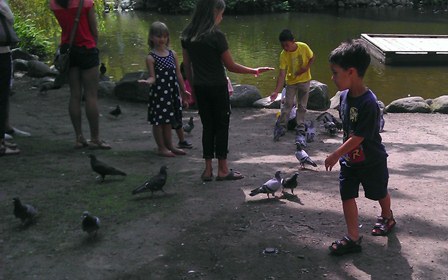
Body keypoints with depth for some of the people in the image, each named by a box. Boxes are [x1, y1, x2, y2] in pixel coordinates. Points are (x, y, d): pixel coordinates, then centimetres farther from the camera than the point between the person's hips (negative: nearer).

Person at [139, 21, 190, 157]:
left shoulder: (173, 54, 9)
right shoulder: (151, 57, -6)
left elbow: (178, 75, 12)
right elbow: (153, 77, -8)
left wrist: (183, 92, 14)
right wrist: (148, 81, -31)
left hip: (172, 93, 5)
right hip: (158, 93, -5)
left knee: (168, 120, 14)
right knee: (159, 121, 1)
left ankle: (169, 146, 24)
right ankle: (161, 147, 11)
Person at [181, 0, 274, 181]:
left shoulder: (187, 36, 2)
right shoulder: (216, 35, -15)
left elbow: (187, 66, 8)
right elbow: (231, 66, -11)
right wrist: (255, 71, 0)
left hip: (200, 87, 5)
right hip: (217, 87, -5)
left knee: (207, 126, 12)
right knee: (221, 126, 6)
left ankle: (208, 170, 12)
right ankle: (223, 170, 11)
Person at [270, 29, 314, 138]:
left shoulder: (304, 47, -21)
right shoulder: (283, 55, -22)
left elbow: (312, 57, -3)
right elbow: (282, 74, -23)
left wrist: (307, 67, -22)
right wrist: (276, 91, -30)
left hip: (304, 80, 1)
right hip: (291, 81, 0)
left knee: (302, 105, 9)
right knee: (287, 104, -2)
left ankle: (301, 127, 19)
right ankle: (282, 126, 8)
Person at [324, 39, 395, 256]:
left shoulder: (368, 103, -31)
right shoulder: (345, 96, -6)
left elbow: (358, 137, -28)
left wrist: (336, 155, -21)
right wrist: (342, 154, 12)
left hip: (372, 160, -6)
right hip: (349, 159, 6)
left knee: (379, 193, 19)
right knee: (347, 195, 1)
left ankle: (387, 218, 48)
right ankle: (353, 238, 9)